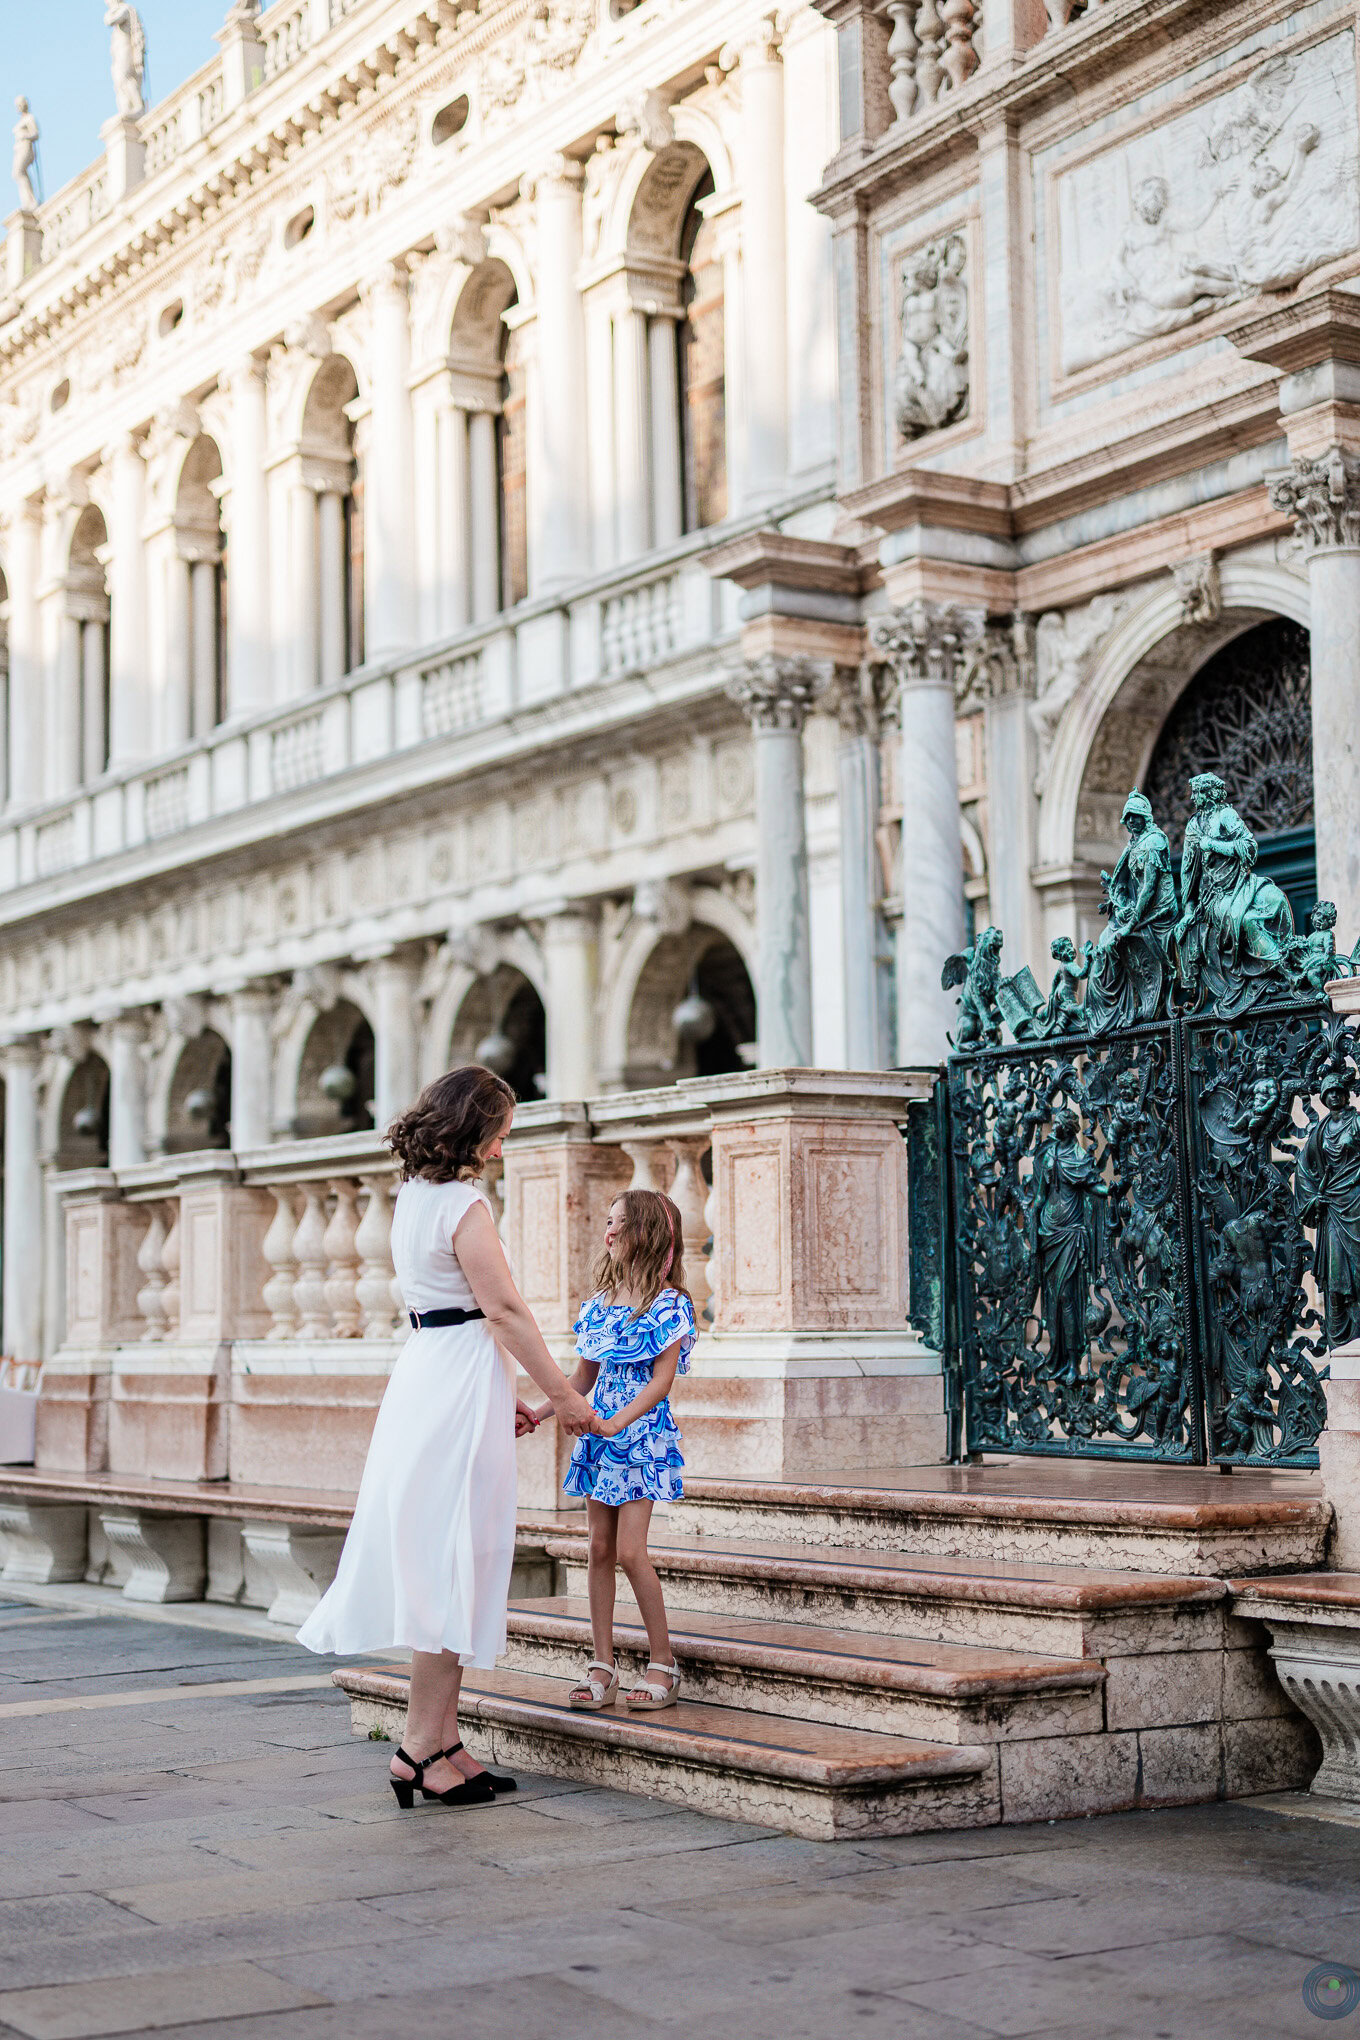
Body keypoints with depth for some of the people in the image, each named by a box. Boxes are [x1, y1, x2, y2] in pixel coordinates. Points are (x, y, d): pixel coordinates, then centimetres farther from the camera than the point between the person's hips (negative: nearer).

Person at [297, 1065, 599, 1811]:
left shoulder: (411, 1197, 14)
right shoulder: (462, 1204, -14)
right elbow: (504, 1310, -15)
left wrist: (501, 1397, 20)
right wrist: (563, 1395, -7)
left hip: (423, 1377, 9)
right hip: (461, 1385, -9)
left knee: (437, 1565, 11)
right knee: (454, 1560, -5)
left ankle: (441, 1742, 15)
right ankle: (424, 1746, -2)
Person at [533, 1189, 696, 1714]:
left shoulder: (669, 1303, -8)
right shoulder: (598, 1302, 11)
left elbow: (662, 1379, -15)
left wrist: (617, 1422, -25)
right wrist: (539, 1412, 11)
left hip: (642, 1434, -7)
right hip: (599, 1432, 7)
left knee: (629, 1549, -12)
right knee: (600, 1548, 5)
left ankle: (663, 1663, -1)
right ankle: (602, 1666, 8)